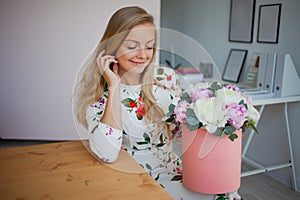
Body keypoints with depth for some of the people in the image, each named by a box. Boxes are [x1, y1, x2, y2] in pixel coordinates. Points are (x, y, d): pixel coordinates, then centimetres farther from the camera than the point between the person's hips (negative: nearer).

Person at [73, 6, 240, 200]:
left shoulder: (167, 77, -3)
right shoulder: (97, 91, -11)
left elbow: (179, 132, 9)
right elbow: (107, 154, -25)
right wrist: (114, 87, -23)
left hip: (171, 173, 3)